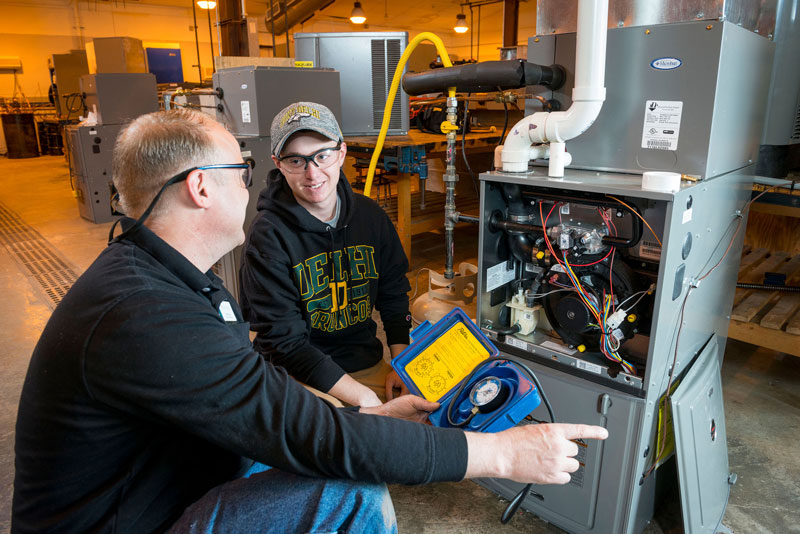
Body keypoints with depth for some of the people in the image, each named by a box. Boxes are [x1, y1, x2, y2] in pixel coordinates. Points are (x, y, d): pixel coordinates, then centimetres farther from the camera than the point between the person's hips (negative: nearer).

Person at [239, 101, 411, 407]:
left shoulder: (370, 215, 2)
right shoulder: (267, 235, -15)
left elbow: (394, 296, 12)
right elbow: (284, 340, -16)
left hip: (369, 364, 5)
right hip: (301, 376, -5)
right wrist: (362, 398, -22)